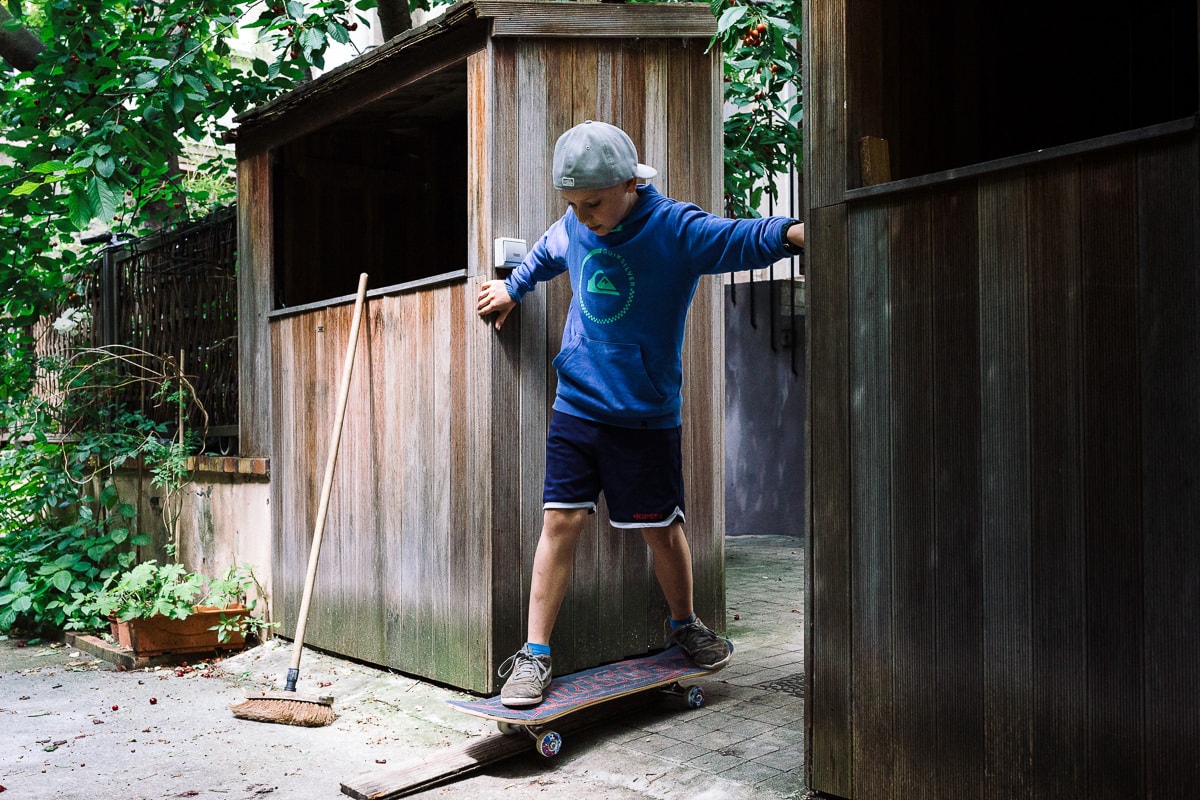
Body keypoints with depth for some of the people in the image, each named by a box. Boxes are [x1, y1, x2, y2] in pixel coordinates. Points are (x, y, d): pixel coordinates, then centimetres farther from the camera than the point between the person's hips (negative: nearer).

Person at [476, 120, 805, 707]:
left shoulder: (676, 229, -12)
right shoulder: (572, 229, 4)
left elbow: (742, 238, -28)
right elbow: (544, 255, 28)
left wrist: (793, 233, -46)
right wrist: (511, 288, 33)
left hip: (647, 415, -3)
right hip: (576, 406, 3)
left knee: (662, 528, 7)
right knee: (560, 522, -1)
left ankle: (684, 625, 34)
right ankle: (535, 654, 8)